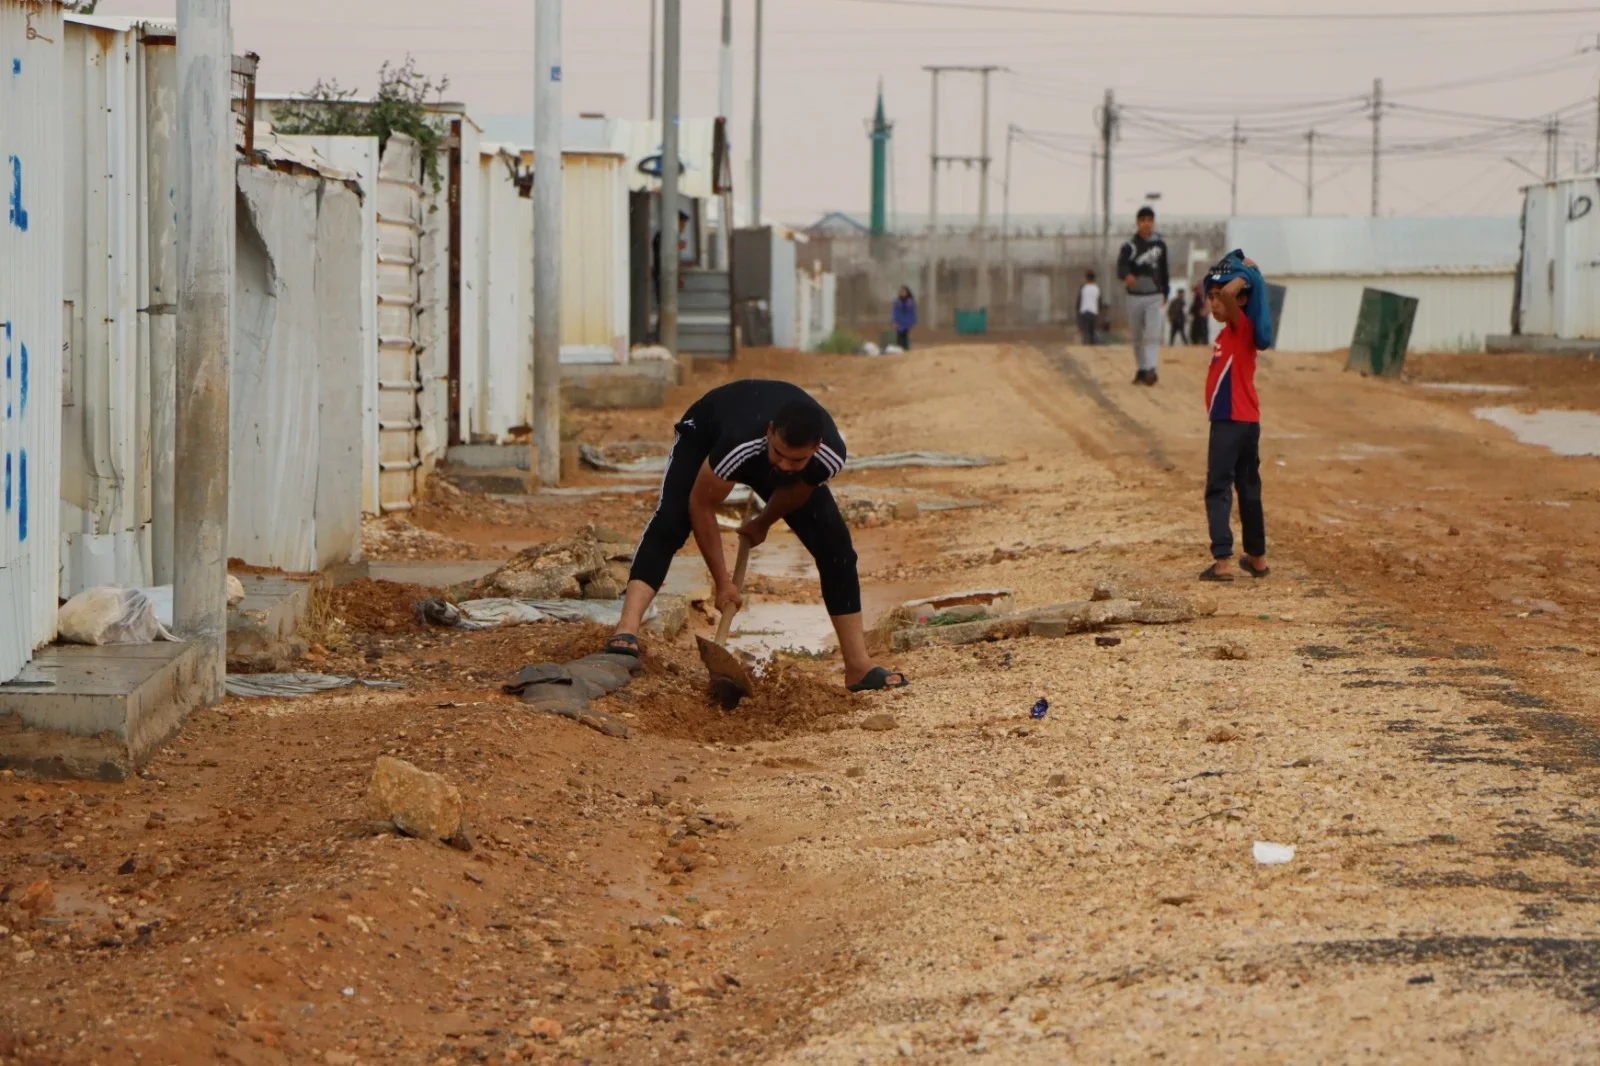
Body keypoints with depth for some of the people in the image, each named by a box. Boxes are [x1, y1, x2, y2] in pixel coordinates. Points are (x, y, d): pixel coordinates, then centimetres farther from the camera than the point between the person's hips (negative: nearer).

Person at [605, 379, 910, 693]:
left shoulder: (830, 457, -36)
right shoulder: (737, 445, -48)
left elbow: (795, 492, -10)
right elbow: (701, 506, -31)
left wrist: (762, 524, 8)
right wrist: (722, 581, -27)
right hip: (705, 435, -3)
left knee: (834, 541, -8)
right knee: (669, 522, -31)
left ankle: (859, 667, -1)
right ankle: (626, 630, -43)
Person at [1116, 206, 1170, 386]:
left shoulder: (1160, 244, 3)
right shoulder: (1130, 246, -6)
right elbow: (1121, 265, -21)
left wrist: (1165, 293, 17)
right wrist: (1126, 276, -44)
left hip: (1154, 297, 0)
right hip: (1135, 296, 0)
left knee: (1153, 334, -13)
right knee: (1137, 337, 9)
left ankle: (1152, 369, -21)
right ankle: (1141, 369, 21)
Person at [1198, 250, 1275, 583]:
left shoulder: (1242, 326, -13)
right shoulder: (1232, 331, 12)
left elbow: (1228, 293, -29)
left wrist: (1245, 275, -15)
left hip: (1231, 422, -10)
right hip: (1248, 421, 10)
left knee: (1218, 489, -10)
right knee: (1249, 489, 17)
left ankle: (1223, 561, -18)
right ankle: (1257, 557, 28)